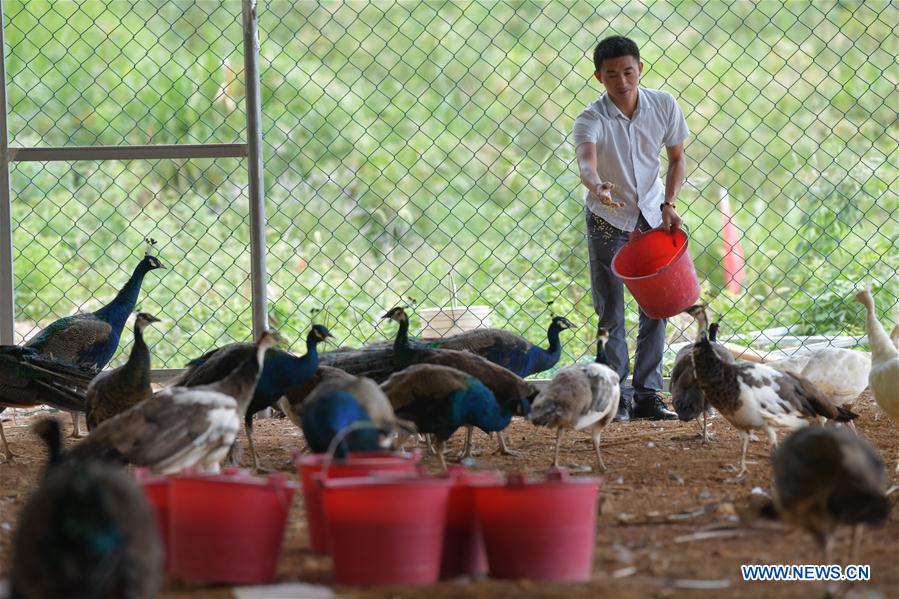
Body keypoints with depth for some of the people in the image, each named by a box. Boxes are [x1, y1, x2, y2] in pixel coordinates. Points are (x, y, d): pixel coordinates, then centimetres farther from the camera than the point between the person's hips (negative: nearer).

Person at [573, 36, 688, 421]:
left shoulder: (664, 106, -11)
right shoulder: (591, 120, -23)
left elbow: (676, 159, 2)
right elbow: (586, 162, -43)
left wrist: (669, 205, -11)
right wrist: (598, 186, -65)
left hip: (652, 216, 3)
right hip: (608, 220, -3)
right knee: (610, 314, -2)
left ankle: (647, 395, 10)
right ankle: (616, 397, 4)